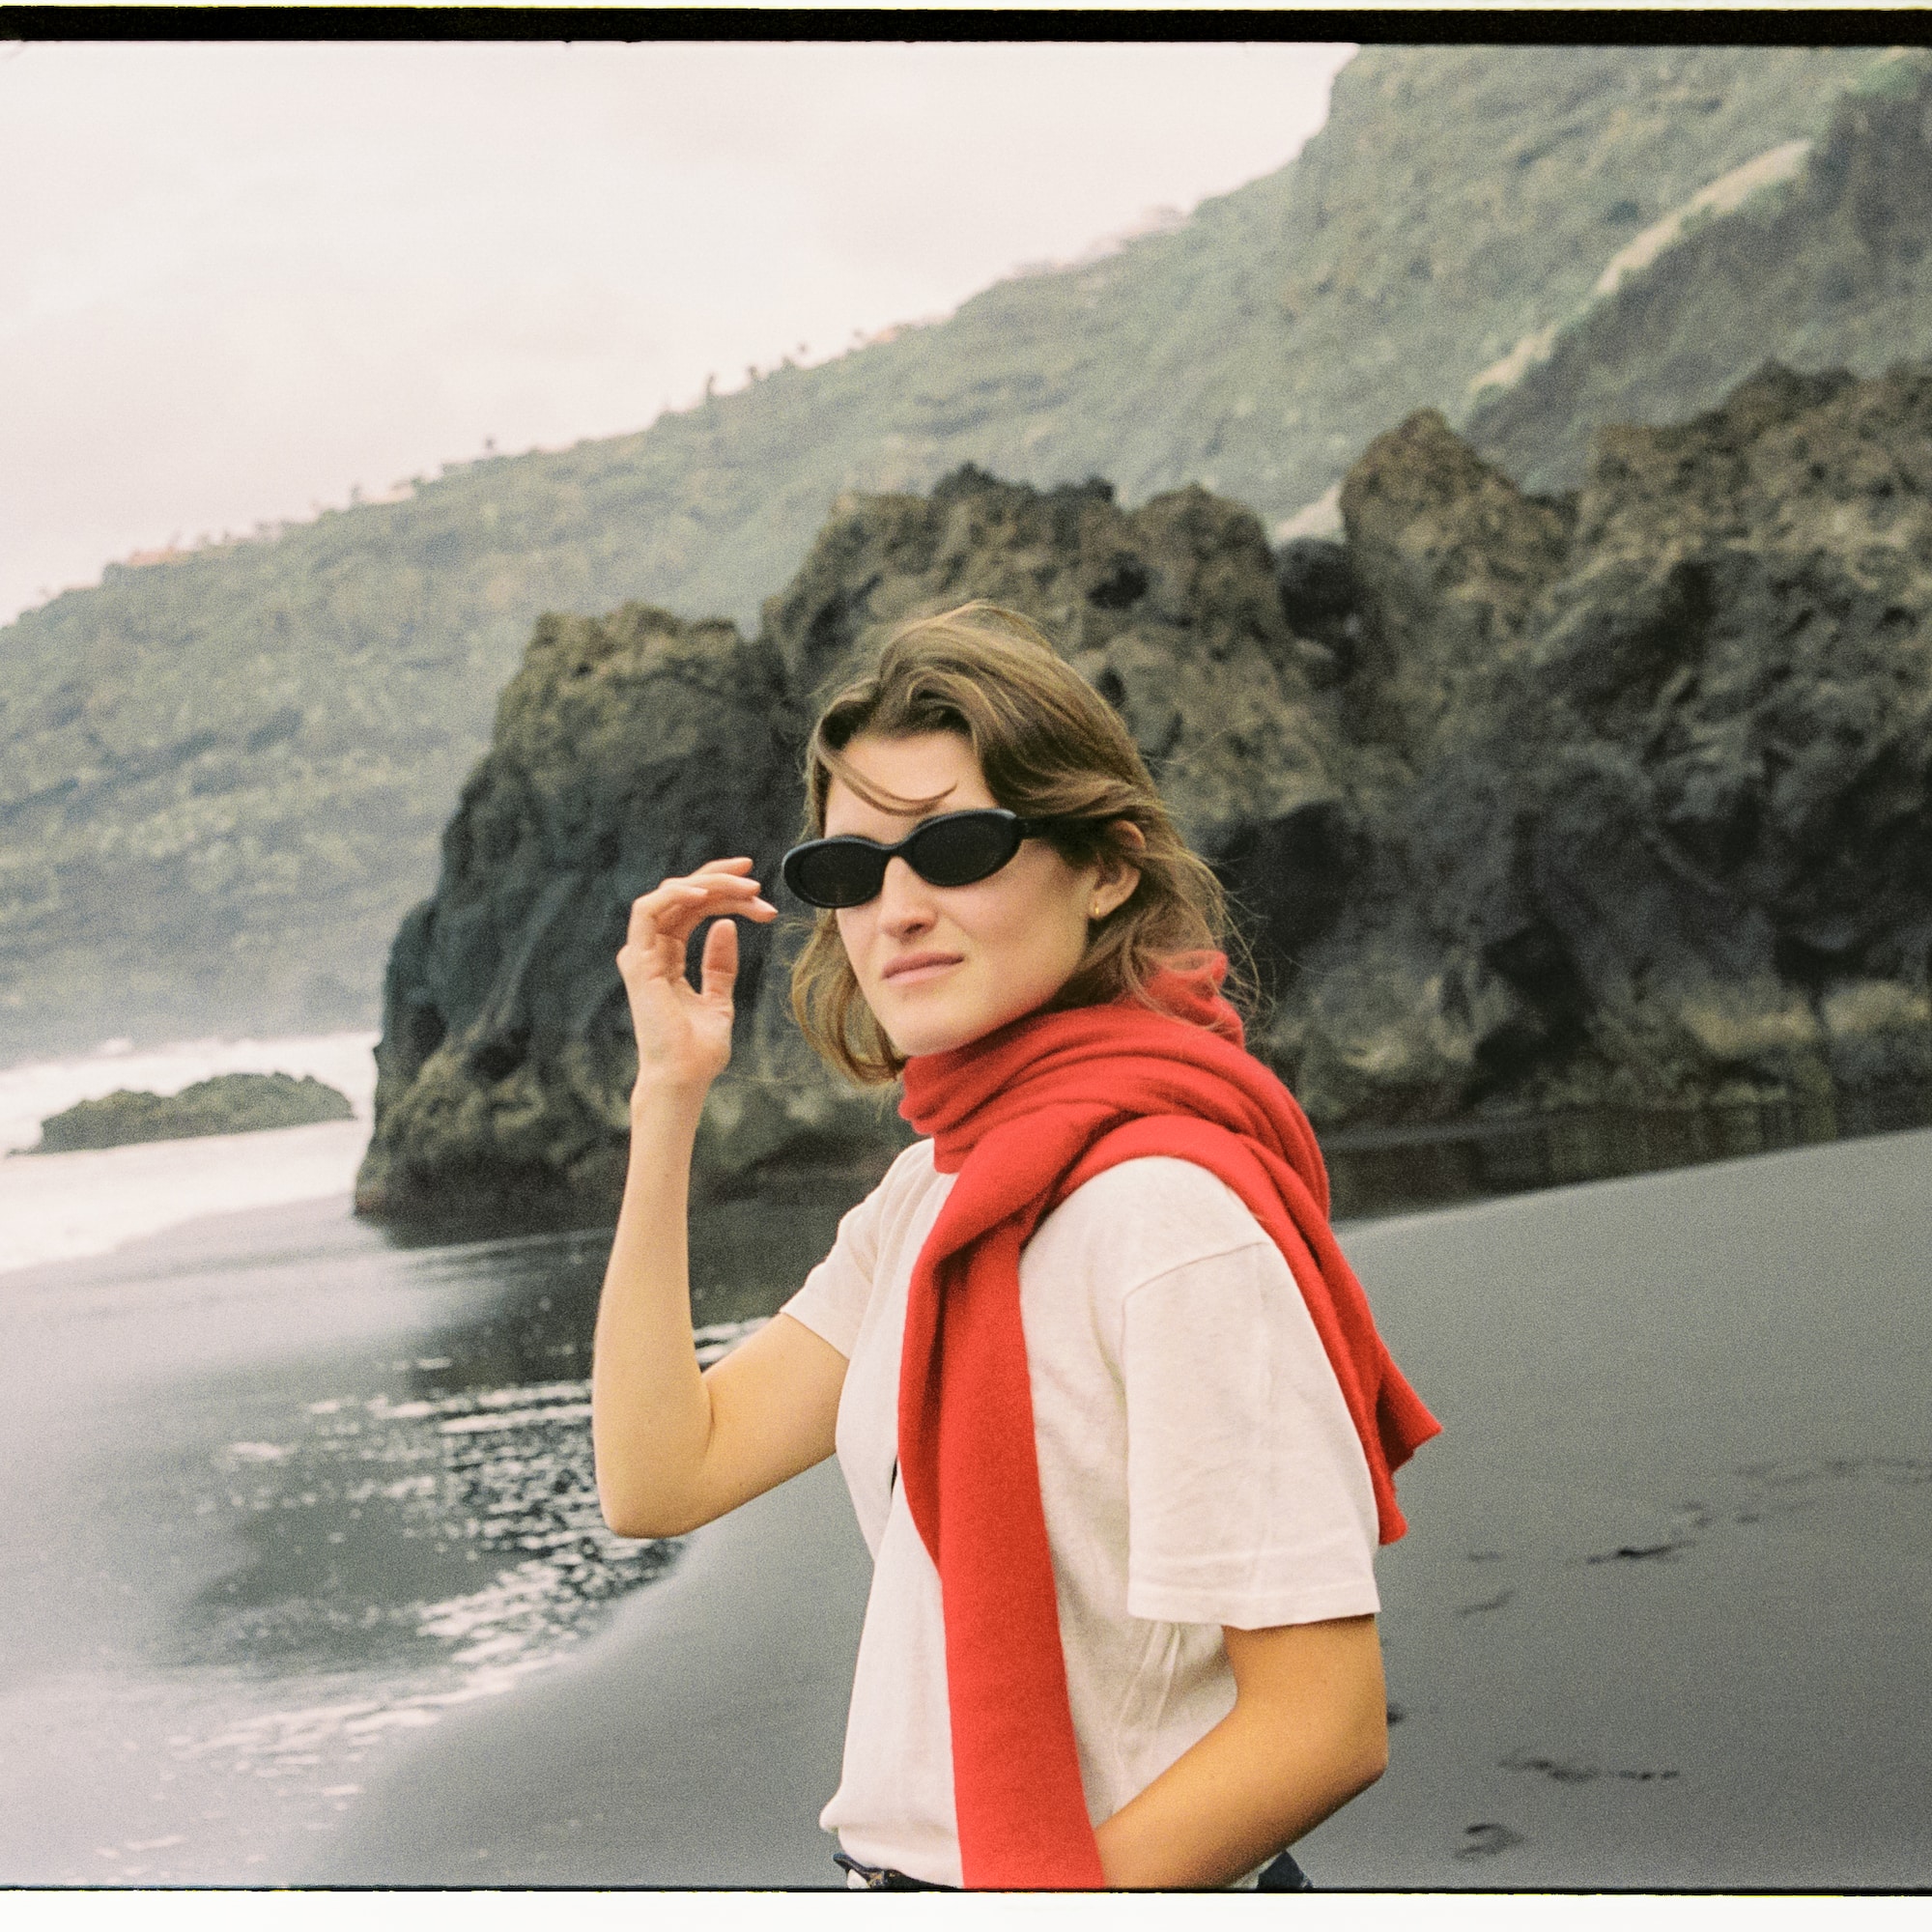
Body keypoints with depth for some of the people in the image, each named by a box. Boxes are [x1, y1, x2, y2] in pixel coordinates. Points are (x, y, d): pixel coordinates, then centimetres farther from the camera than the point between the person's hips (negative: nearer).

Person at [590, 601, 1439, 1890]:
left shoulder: (1168, 1206, -19)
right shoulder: (941, 1182, 7)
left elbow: (1327, 1720, -21)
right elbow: (659, 1479, 3)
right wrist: (669, 1095, 1)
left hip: (1149, 1883, -7)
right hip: (904, 1863, 7)